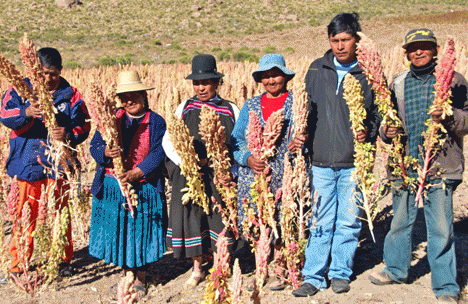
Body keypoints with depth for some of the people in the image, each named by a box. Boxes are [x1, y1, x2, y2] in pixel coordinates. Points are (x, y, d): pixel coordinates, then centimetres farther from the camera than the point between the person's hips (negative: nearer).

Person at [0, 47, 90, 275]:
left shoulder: (70, 94, 2)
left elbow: (83, 125, 2)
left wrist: (69, 136, -20)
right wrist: (26, 112, -32)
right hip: (27, 163, 0)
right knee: (25, 213, 7)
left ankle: (63, 260, 24)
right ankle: (18, 261, 22)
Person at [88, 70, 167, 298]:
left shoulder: (156, 122, -2)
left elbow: (158, 153, -11)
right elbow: (94, 146, 1)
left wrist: (136, 173, -23)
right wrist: (105, 153, -22)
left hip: (144, 189, -2)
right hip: (112, 188, 2)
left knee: (142, 233, 6)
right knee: (118, 233, 10)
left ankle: (140, 279, 24)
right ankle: (127, 274, 30)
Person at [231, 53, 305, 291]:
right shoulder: (250, 106, 14)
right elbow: (235, 140, 10)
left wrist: (299, 145, -17)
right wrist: (247, 158, -8)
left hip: (285, 177, -2)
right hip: (253, 176, 2)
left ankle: (280, 271, 14)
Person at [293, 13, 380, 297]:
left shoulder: (369, 72, 2)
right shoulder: (317, 70, 8)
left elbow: (381, 111, 7)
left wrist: (369, 132, -11)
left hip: (354, 162, -1)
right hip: (321, 160, 1)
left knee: (349, 222, 8)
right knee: (320, 222, 5)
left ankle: (341, 273, 24)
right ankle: (314, 276, 14)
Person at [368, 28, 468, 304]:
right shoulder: (398, 84, 13)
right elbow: (386, 120, 20)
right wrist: (386, 132, -3)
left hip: (440, 168, -3)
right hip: (404, 167, 4)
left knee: (441, 229, -2)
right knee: (400, 222, 16)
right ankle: (396, 270, 37)